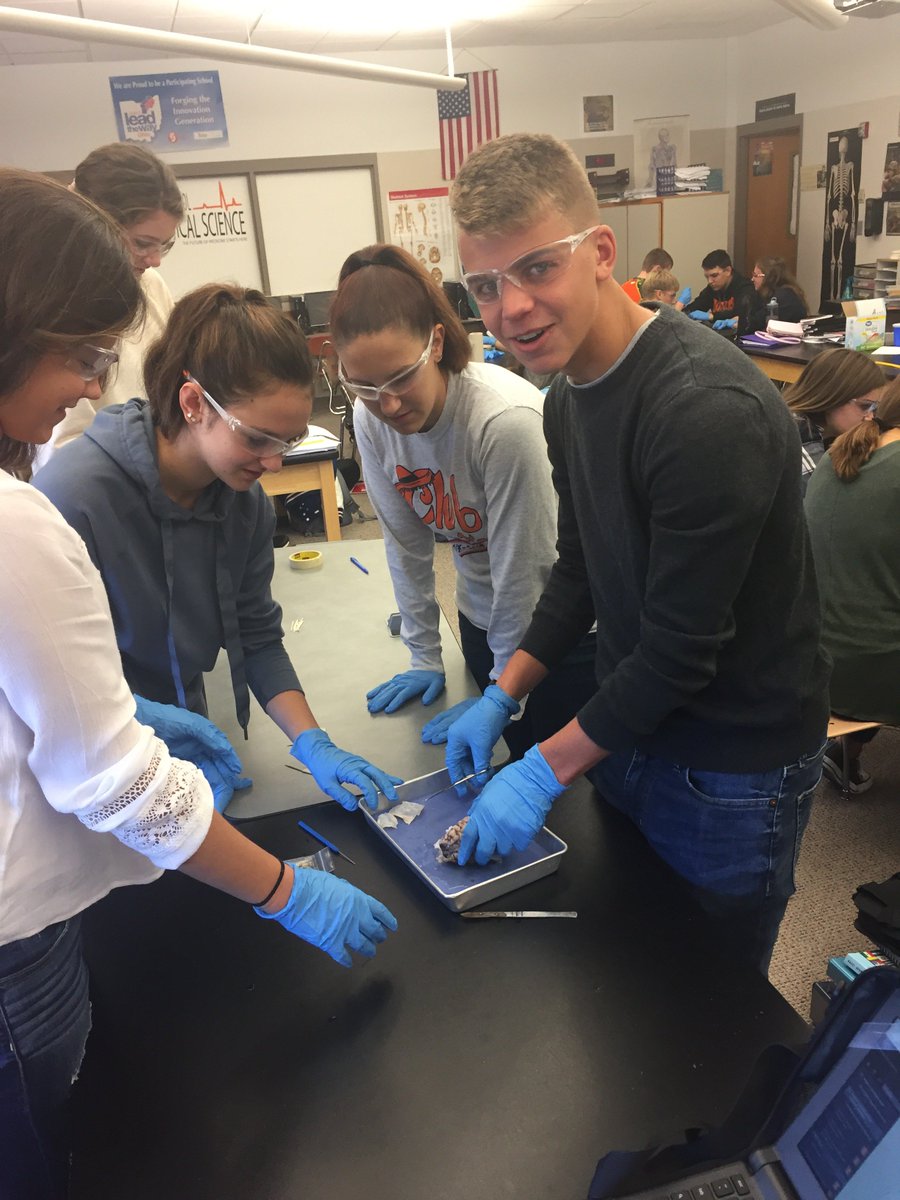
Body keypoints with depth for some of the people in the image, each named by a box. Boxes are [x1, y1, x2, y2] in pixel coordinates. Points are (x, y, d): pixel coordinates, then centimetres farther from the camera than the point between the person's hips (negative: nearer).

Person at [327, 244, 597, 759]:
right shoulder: (371, 418, -12)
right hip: (483, 618, 5)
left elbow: (521, 572, -24)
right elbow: (407, 543, -2)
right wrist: (424, 656, 1)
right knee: (516, 759, 18)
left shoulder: (507, 419, -31)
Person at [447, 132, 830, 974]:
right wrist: (502, 698, 2)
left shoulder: (710, 412, -29)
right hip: (627, 729, 8)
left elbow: (681, 649, -26)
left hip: (734, 768, -8)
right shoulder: (569, 397, 1)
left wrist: (546, 771, -18)